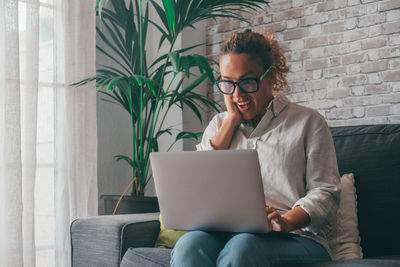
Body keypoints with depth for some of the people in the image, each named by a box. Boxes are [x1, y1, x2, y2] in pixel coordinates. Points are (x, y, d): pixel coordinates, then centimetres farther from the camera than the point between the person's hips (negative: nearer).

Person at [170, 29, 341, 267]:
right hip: (225, 234, 3)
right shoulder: (220, 124, 23)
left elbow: (325, 192, 1)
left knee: (240, 247, -37)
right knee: (189, 246, -33)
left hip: (293, 238, -2)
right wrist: (232, 120, 5)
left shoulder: (308, 122, 10)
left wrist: (286, 222, -20)